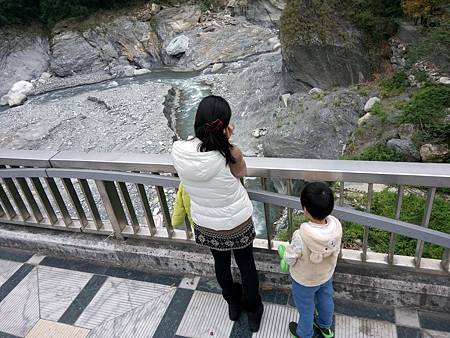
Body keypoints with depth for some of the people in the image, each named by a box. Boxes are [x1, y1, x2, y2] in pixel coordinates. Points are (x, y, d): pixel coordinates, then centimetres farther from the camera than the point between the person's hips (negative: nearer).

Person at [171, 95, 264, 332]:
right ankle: (253, 311, 48)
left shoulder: (178, 150, -21)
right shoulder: (231, 153, -30)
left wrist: (221, 142, -9)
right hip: (237, 222, -3)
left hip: (205, 224, 3)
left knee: (221, 263, 29)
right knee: (246, 265, 24)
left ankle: (233, 304, 55)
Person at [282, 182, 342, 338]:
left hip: (304, 280, -5)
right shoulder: (336, 225, -27)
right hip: (327, 274, 5)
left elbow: (290, 258, -25)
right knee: (326, 301, 32)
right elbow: (336, 250, -8)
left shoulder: (301, 236, -43)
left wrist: (284, 252, -2)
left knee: (306, 309, 24)